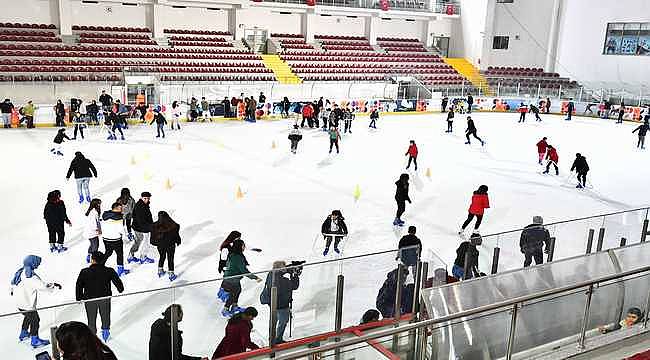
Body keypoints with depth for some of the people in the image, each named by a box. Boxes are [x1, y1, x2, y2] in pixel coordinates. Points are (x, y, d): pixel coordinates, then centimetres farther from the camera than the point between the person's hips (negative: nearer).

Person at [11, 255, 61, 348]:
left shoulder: (20, 271, 1)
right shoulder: (31, 277, -27)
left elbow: (13, 282, 19)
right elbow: (42, 286, -32)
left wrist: (13, 291, 38)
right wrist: (54, 285, -18)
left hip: (19, 302, 9)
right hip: (27, 304, -9)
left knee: (28, 317, 29)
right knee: (35, 319, 4)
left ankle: (23, 334, 45)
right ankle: (35, 341, 12)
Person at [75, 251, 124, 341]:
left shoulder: (84, 272, -15)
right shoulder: (109, 271, -15)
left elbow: (79, 286, -8)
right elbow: (118, 282, -7)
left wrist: (79, 298, 6)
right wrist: (120, 289, 14)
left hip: (89, 299, -1)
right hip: (105, 298, 1)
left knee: (91, 320, 17)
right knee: (105, 317, 24)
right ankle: (105, 331, 39)